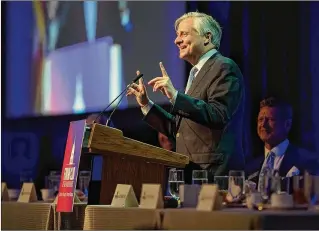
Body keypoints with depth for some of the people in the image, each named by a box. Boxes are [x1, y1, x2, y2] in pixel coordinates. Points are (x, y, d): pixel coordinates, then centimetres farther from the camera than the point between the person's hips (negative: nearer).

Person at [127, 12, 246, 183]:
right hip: (191, 172, 8)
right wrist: (146, 104, 18)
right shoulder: (197, 73, 23)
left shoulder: (224, 68, -5)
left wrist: (175, 96, -22)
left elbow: (218, 115, -20)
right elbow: (179, 130, 22)